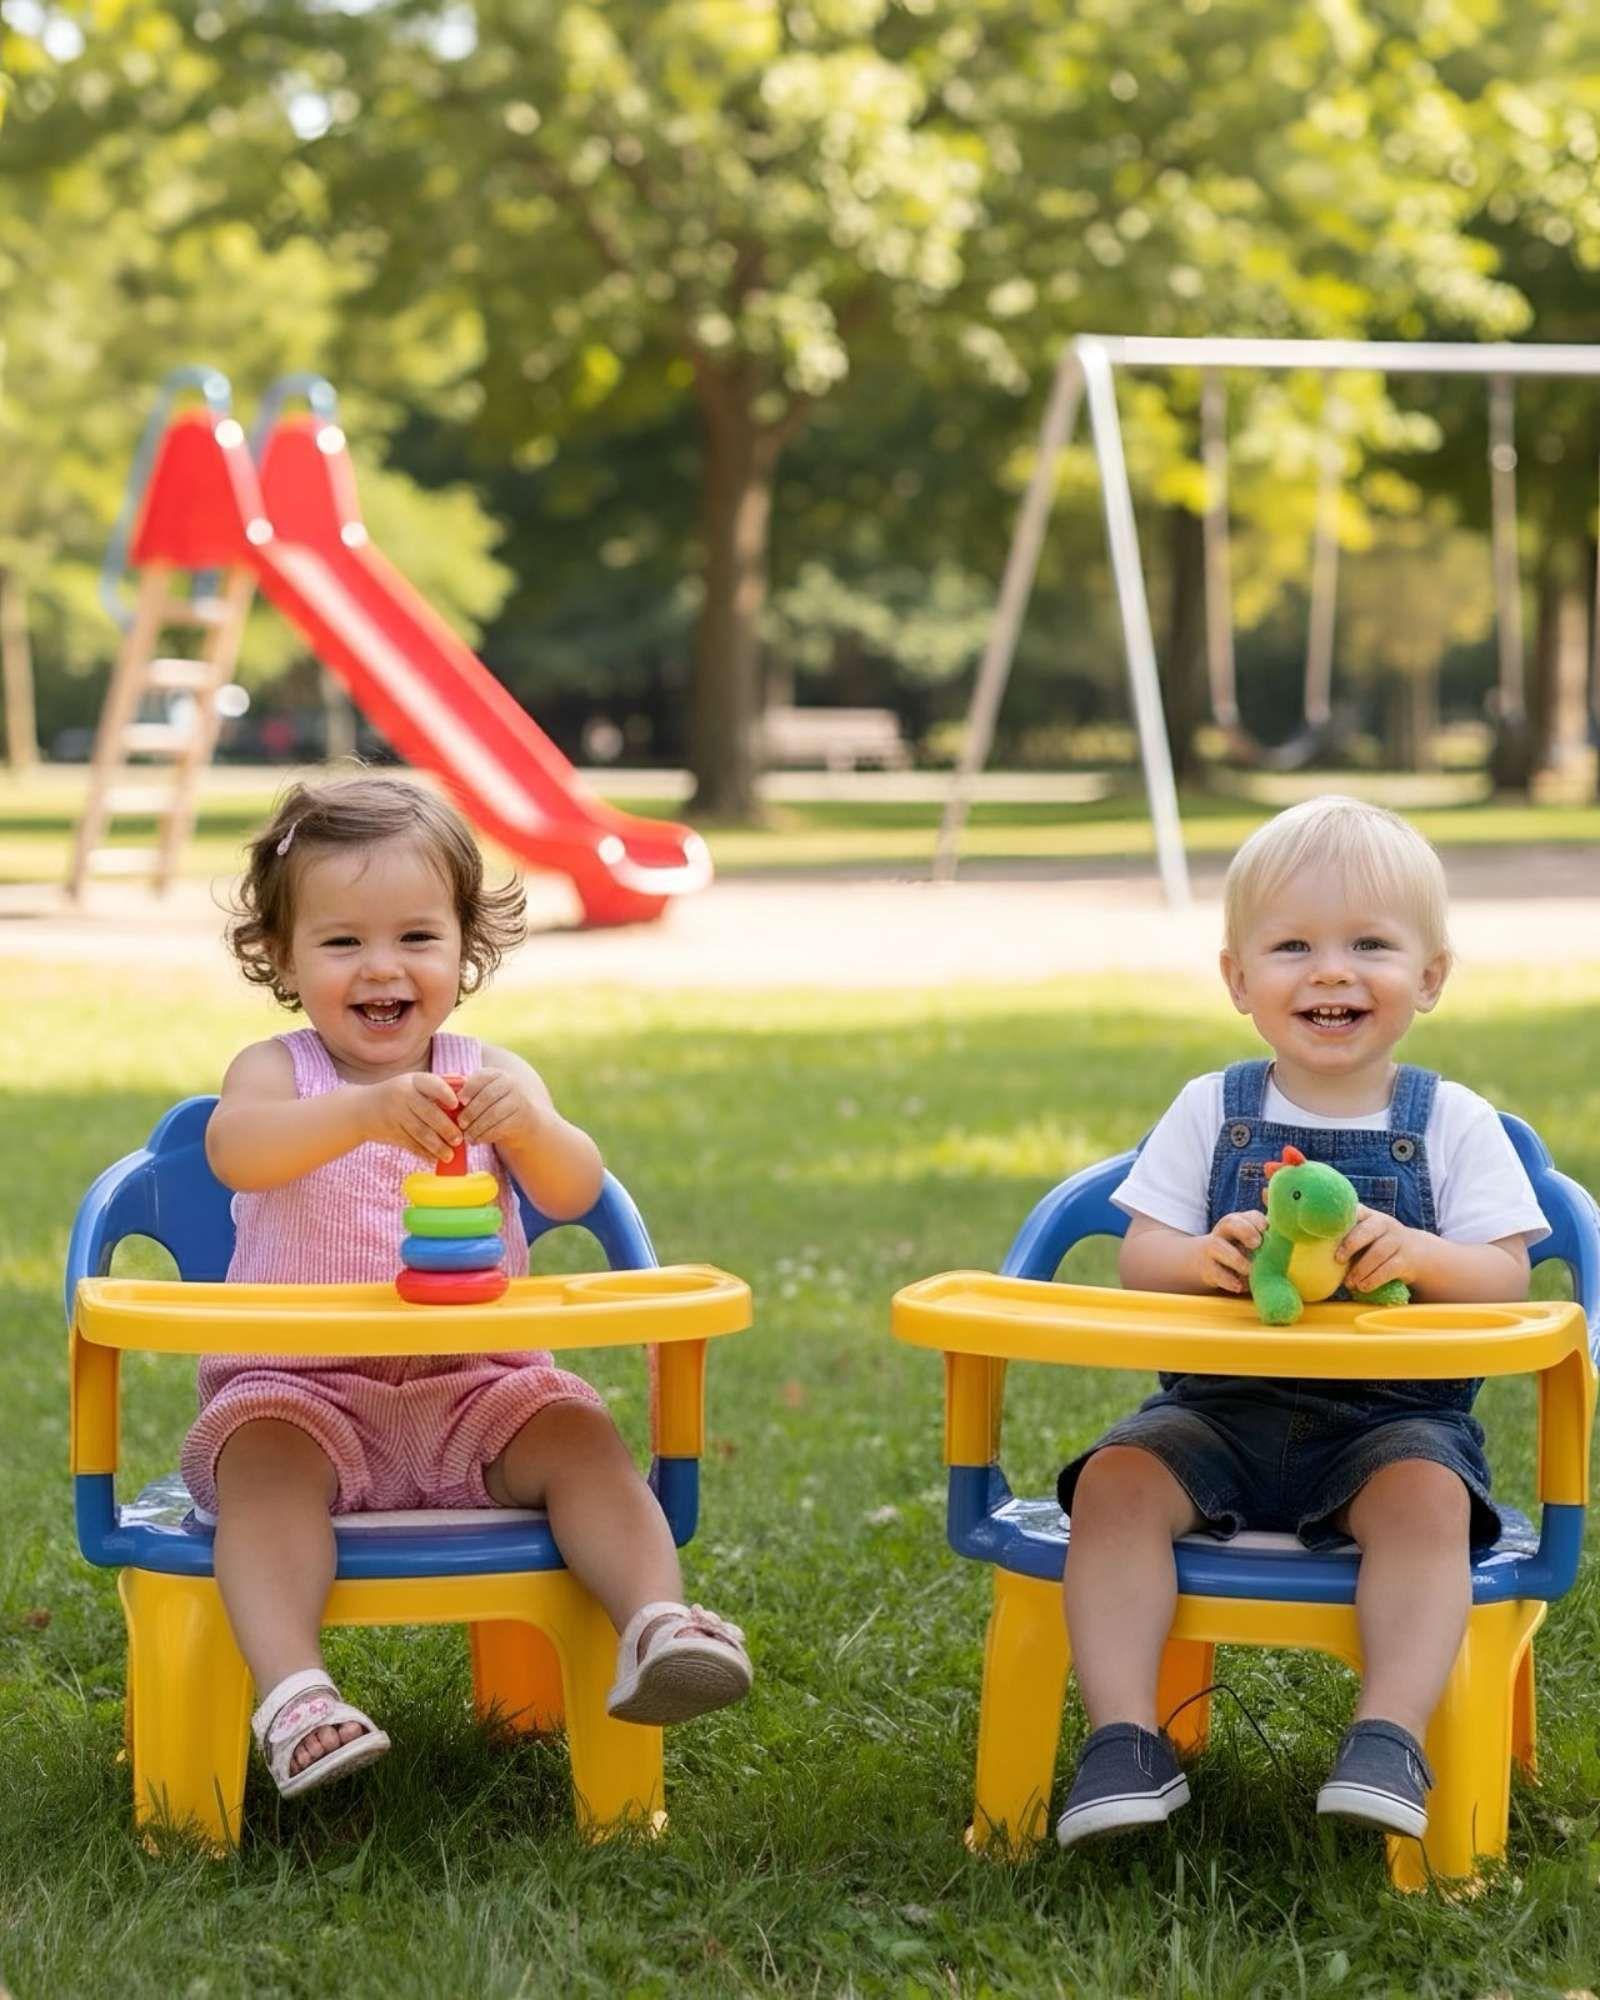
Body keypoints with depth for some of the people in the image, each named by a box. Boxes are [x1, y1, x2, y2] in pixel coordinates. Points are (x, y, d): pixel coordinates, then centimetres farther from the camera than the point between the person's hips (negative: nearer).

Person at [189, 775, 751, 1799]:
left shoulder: (492, 1075, 4)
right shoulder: (276, 1070, -1)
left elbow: (575, 1194, -13)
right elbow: (233, 1149, -26)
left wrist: (529, 1128, -37)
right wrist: (365, 1112, -46)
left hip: (476, 1384, 2)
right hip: (300, 1387, -2)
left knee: (581, 1434, -23)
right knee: (264, 1457, -31)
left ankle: (656, 1621, -35)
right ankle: (293, 1691, -44)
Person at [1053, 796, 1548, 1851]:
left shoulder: (1454, 1123, 3)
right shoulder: (1212, 1111, 7)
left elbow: (1506, 1281, -4)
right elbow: (1140, 1259, 2)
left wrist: (1418, 1254, -26)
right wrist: (1203, 1258, -22)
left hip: (1397, 1415, -2)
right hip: (1223, 1406, 2)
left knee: (1426, 1494, -33)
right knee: (1117, 1479, -24)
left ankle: (1392, 1735, -33)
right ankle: (1125, 1738, -24)